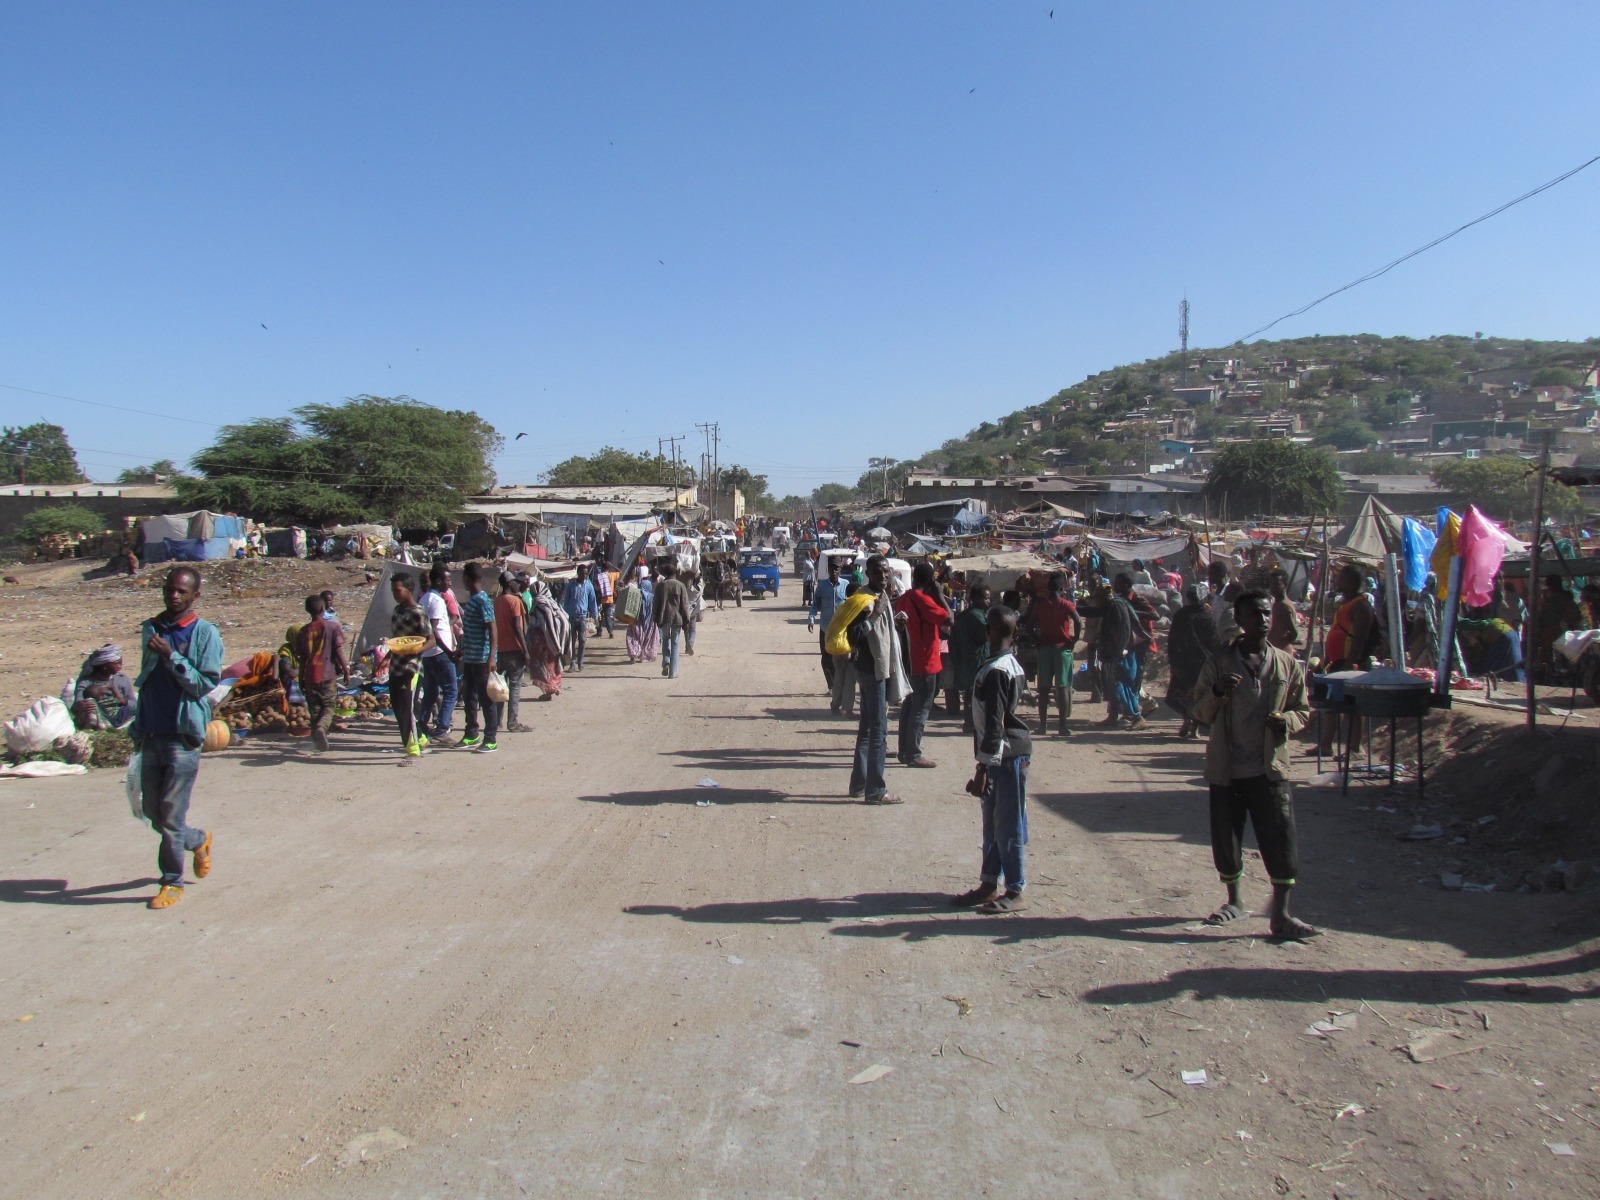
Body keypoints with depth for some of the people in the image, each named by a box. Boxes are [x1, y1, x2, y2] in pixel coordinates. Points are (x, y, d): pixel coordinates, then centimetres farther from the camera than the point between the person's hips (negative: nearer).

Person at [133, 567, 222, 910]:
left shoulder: (205, 634, -6)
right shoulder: (150, 629, 11)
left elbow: (204, 683, -13)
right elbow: (145, 680, 21)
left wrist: (170, 656, -22)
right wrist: (139, 728, 21)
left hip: (183, 735, -6)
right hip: (151, 734, 6)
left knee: (171, 814, -4)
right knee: (153, 812, 13)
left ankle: (172, 883, 8)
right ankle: (198, 841, 37)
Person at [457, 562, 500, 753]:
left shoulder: (483, 601, -16)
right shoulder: (471, 599, 13)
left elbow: (493, 630, -21)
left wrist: (491, 657, -27)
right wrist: (463, 650, 30)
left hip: (482, 659, -9)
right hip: (470, 658, 9)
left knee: (486, 699, -2)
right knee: (470, 697, 16)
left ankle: (490, 740, 4)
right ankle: (472, 736, 27)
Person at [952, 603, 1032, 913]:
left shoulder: (995, 671, -19)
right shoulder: (1013, 665, 11)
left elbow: (994, 725, -22)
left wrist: (983, 768, -19)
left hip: (1004, 756, -10)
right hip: (1009, 755, 10)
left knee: (1007, 825, -1)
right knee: (993, 823, 15)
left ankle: (1015, 892, 8)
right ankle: (989, 884, 23)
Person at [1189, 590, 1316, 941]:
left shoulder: (1287, 665, 4)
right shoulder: (1219, 662, 0)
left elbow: (1303, 710, 12)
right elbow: (1199, 712, 2)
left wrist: (1287, 721, -10)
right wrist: (1217, 692, -19)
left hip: (1270, 767, 0)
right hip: (1226, 768, 0)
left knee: (1280, 841, -5)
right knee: (1226, 840, 9)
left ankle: (1281, 916, 7)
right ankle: (1234, 901, 32)